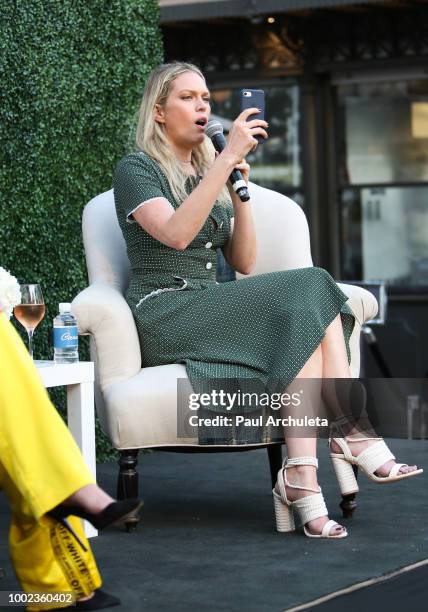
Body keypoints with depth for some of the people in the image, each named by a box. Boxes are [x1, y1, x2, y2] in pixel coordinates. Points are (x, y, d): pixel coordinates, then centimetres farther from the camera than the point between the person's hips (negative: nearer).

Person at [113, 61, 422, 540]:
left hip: (210, 312, 7)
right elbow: (176, 234, -21)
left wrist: (239, 193, 1)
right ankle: (353, 435, -32)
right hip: (162, 314, -7)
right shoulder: (135, 170, 1)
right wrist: (228, 157, -24)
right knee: (306, 294, -26)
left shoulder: (207, 173, 22)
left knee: (309, 311, -25)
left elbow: (243, 262, 15)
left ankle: (301, 478, -36)